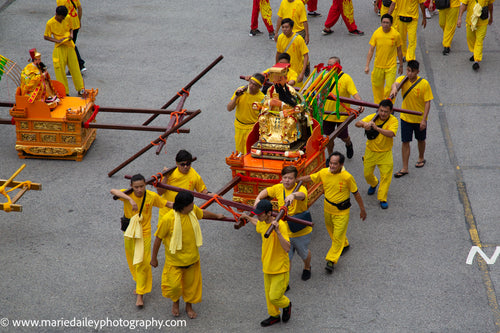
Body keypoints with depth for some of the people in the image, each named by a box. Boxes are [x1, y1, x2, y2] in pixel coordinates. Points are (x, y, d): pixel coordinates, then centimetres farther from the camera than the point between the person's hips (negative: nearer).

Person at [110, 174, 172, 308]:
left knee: (143, 264, -3)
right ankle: (140, 283, 43)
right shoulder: (127, 194, -18)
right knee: (133, 261, 19)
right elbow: (113, 191, -38)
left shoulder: (152, 196, -15)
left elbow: (167, 203, 0)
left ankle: (140, 294, 4)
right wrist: (130, 199, -51)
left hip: (144, 233, -2)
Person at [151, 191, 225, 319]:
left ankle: (189, 306, 41)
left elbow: (203, 213, 15)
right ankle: (175, 301, 35)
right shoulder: (167, 219, -27)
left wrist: (217, 216, 34)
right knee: (174, 285, 0)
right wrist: (154, 258, -4)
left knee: (191, 283, 17)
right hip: (174, 259, -5)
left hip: (192, 257, 5)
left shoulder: (193, 210, -11)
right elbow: (158, 238, -14)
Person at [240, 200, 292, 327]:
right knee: (268, 293, 20)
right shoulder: (262, 223, -4)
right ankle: (274, 316, 41)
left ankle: (286, 304, 29)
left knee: (274, 297, -3)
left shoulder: (281, 225, -28)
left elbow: (287, 248, -37)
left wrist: (277, 231, -46)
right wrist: (247, 218, 35)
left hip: (280, 268, -7)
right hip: (267, 266, 8)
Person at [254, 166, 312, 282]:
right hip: (284, 231, 2)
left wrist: (293, 195, -70)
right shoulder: (279, 188, -6)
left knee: (304, 253, 24)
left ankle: (307, 268, 56)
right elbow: (266, 191, 10)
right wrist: (258, 198, -12)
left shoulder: (301, 188, -22)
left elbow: (302, 195, -46)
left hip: (301, 231, -2)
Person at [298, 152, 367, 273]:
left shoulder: (347, 177, -25)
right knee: (331, 230, 25)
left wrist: (362, 209, -5)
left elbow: (356, 194, -13)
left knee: (338, 236, -3)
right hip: (328, 208, 5)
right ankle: (344, 245, 52)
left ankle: (331, 261, 6)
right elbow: (310, 178, 3)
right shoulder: (324, 172, -13)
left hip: (341, 211, -5)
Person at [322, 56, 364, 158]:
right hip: (327, 113, 3)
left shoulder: (346, 78, -14)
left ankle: (349, 144, 46)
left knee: (343, 136, 10)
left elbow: (355, 93, -22)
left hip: (342, 114, -3)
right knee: (328, 136, 9)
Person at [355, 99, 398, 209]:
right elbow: (357, 124, -18)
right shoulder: (373, 117, -10)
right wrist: (364, 124, -42)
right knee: (367, 174, 14)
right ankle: (374, 184, 48)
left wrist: (377, 128, -48)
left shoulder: (393, 120, -16)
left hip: (385, 153, -2)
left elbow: (391, 134, -35)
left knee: (386, 175, -8)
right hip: (371, 151, 2)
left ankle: (382, 199, 6)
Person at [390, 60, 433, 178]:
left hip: (420, 118, -1)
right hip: (406, 117, 1)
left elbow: (427, 103, -15)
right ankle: (405, 168, 9)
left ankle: (421, 158, 46)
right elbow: (396, 83, -35)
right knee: (405, 142, 2)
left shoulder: (424, 84, -18)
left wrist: (424, 119, -21)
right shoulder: (403, 79, -12)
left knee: (421, 140, 19)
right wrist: (394, 89, -60)